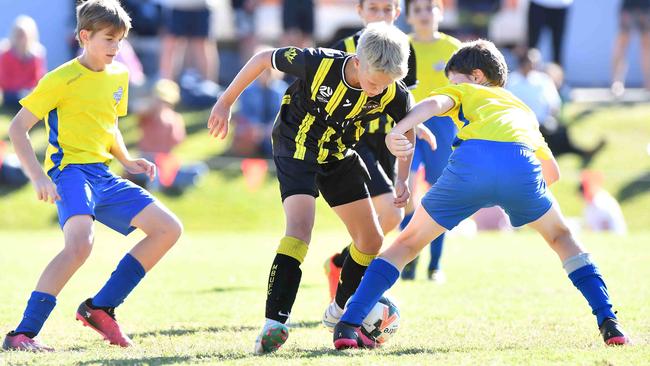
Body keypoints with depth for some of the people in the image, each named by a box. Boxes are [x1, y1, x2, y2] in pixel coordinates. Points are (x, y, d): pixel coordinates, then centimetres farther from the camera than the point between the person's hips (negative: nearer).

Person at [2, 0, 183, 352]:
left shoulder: (119, 76, 14)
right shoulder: (62, 79, -9)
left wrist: (126, 160, 13)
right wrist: (37, 176, -21)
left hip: (103, 176, 8)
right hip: (70, 170, -8)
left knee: (169, 229, 4)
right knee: (80, 243, -34)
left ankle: (100, 307, 7)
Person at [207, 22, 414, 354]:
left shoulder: (392, 94, -22)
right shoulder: (318, 64, -32)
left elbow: (407, 128, 1)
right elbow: (263, 59, -16)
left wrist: (402, 179, -10)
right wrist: (225, 103, -9)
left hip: (339, 157, 5)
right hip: (296, 150, -5)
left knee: (371, 240, 9)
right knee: (300, 227, -27)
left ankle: (342, 312, 33)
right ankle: (274, 323, -31)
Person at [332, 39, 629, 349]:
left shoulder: (464, 92, 33)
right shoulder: (523, 108, 43)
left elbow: (435, 103, 8)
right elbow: (552, 172, 43)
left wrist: (398, 131, -10)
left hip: (471, 158, -2)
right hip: (521, 161, 2)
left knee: (409, 242, 15)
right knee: (561, 237, 29)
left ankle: (348, 326, 5)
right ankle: (609, 323, 14)